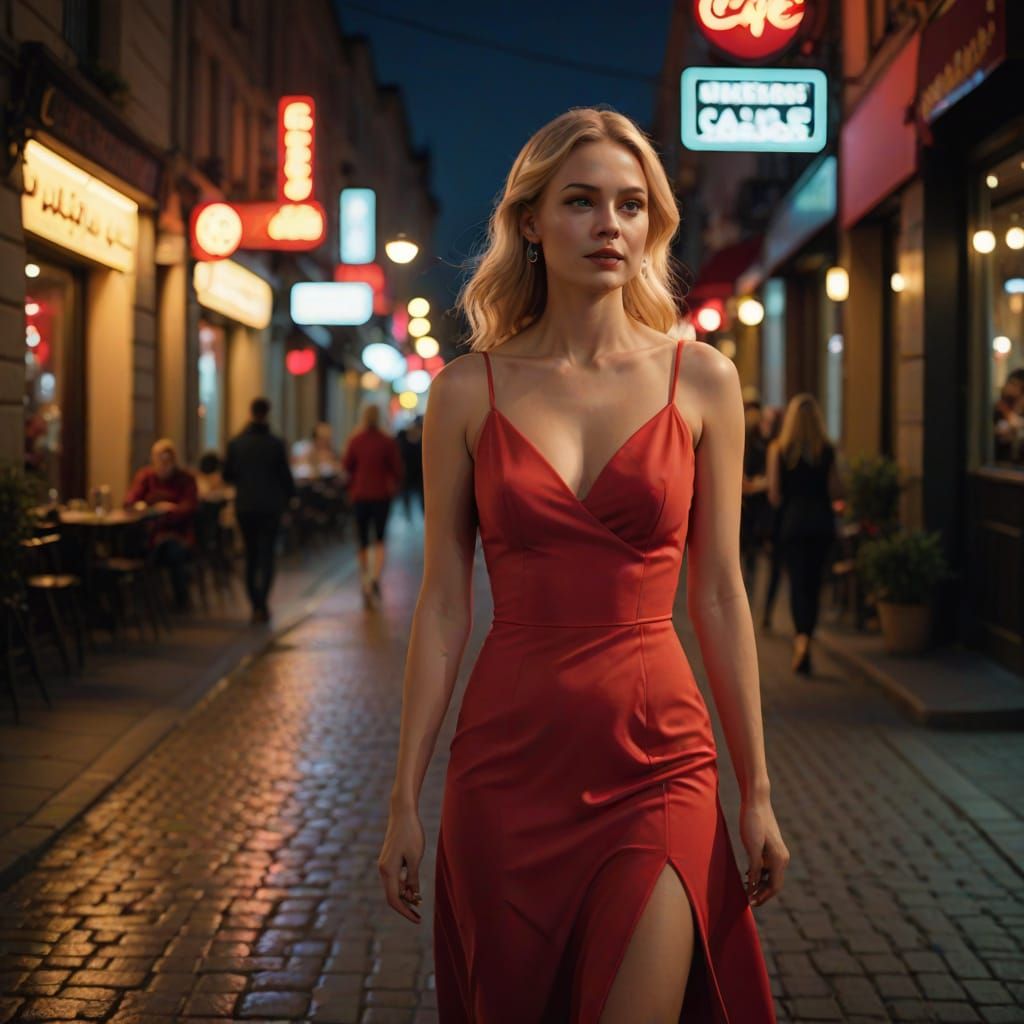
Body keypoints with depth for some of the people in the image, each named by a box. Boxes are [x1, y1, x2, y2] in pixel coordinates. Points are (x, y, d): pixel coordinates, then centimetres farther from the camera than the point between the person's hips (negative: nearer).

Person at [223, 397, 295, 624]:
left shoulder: (235, 443, -4)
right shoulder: (275, 444, -10)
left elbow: (227, 476, 3)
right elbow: (285, 476, -5)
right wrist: (289, 496, 14)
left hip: (244, 506, 2)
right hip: (270, 506, -2)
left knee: (251, 555, 13)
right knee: (267, 556, 3)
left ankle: (256, 605, 13)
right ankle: (262, 604, -12)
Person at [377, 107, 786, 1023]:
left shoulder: (701, 381, 0)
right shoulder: (469, 391, 0)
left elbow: (718, 596, 4)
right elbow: (443, 605, 2)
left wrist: (757, 791, 5)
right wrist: (406, 799, 2)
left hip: (656, 759, 0)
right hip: (508, 758, 1)